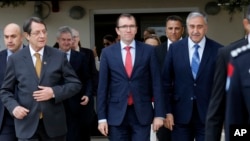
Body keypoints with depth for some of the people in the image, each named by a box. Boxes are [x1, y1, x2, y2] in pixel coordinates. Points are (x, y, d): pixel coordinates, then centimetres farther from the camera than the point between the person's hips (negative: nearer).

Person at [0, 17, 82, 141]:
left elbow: (75, 84, 4)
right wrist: (14, 107, -11)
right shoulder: (15, 59, 3)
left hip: (54, 123, 1)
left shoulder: (59, 56, 3)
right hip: (27, 124, -1)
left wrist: (54, 92, -12)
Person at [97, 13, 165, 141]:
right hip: (116, 113, 1)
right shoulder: (107, 53, 4)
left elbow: (156, 83, 2)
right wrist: (102, 117, -1)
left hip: (142, 113, 0)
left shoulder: (148, 51, 2)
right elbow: (102, 86, 3)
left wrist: (159, 114, -3)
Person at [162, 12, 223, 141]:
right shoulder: (175, 48, 2)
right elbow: (166, 81, 4)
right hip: (181, 113, 1)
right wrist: (168, 111, -1)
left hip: (208, 114, -1)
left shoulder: (218, 50, -2)